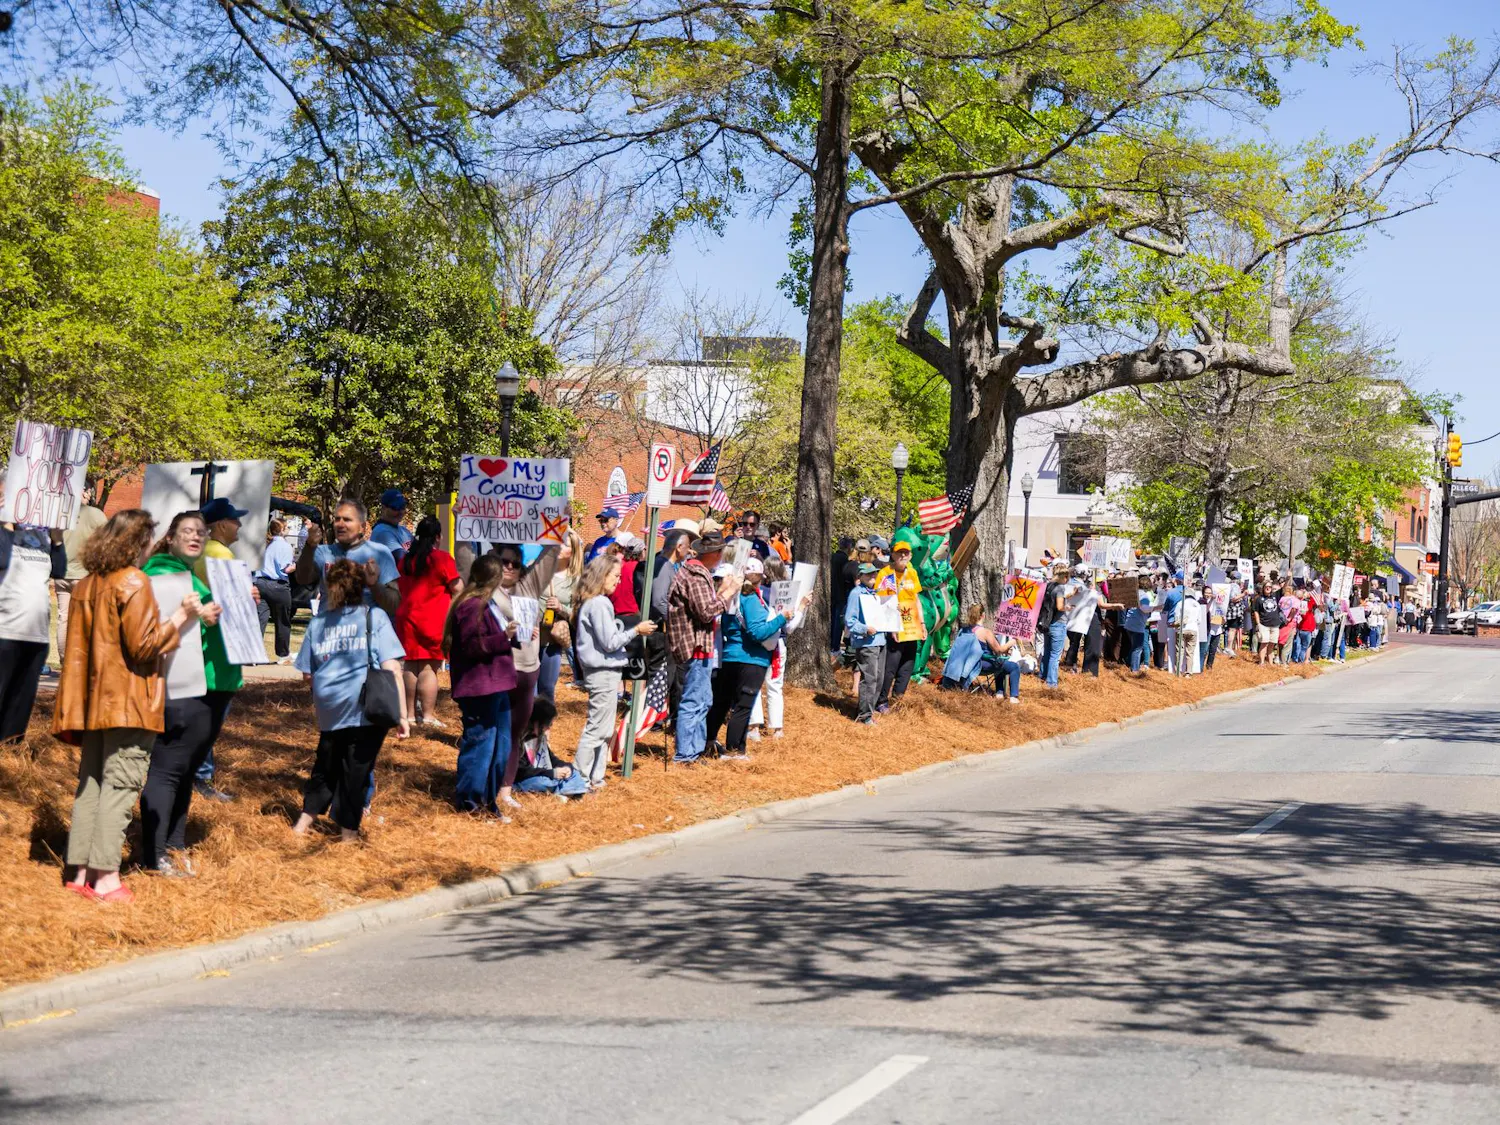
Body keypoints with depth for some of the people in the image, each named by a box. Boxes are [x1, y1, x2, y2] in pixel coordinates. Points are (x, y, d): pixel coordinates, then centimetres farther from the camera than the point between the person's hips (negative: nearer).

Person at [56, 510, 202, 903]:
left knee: (90, 782, 11)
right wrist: (178, 619, -7)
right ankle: (106, 877, -7)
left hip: (94, 702, 8)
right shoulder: (134, 582, -13)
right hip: (129, 702, -7)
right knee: (120, 785, -5)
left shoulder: (87, 584, 11)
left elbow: (79, 647, 13)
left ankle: (82, 871, 11)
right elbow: (144, 647, -16)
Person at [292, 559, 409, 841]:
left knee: (326, 765, 21)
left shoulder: (318, 622, 6)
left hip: (330, 710, 3)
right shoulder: (375, 617, -4)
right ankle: (348, 830, 13)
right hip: (367, 709, -3)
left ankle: (305, 819, 22)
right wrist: (402, 714, -9)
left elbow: (307, 673, 9)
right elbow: (391, 668, -10)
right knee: (356, 768, 7)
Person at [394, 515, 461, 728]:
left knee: (411, 666, 10)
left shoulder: (406, 559, 10)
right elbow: (457, 589, -9)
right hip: (433, 620, -5)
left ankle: (410, 714, 14)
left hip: (407, 618, 5)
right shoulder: (442, 558, -10)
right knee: (429, 668, -3)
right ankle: (428, 715, -4)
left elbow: (398, 587, 20)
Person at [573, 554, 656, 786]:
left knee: (605, 730, 14)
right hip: (604, 673, -11)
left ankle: (594, 777, 17)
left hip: (604, 672, 11)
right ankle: (580, 778, -2)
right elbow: (609, 642, -19)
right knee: (597, 729, -5)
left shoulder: (590, 602, 14)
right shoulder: (599, 604, -18)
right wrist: (636, 630, -11)